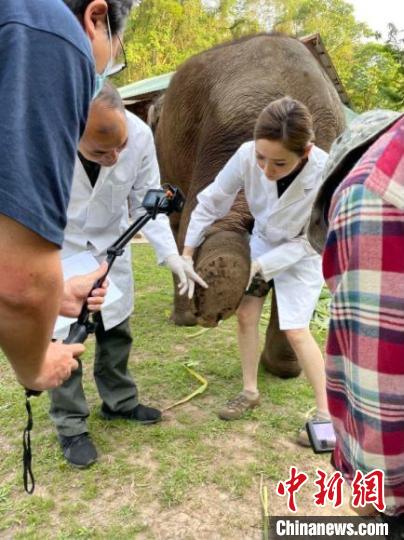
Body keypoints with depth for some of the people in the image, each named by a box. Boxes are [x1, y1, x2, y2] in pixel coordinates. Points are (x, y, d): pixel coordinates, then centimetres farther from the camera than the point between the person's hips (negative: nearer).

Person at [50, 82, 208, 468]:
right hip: (57, 248, -2)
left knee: (115, 329, 13)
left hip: (109, 245, 3)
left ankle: (119, 401, 35)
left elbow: (146, 201, -10)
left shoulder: (140, 135, -24)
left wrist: (171, 255, -17)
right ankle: (70, 426, 20)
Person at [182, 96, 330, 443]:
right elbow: (212, 202, -15)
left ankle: (325, 412, 9)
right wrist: (188, 253, -11)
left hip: (301, 254, -4)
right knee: (246, 314, 4)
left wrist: (260, 266, -26)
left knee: (296, 331, -7)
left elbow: (310, 241, -23)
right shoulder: (247, 156, -30)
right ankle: (250, 391, 23)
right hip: (262, 242, 4)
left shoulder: (325, 176, -37)